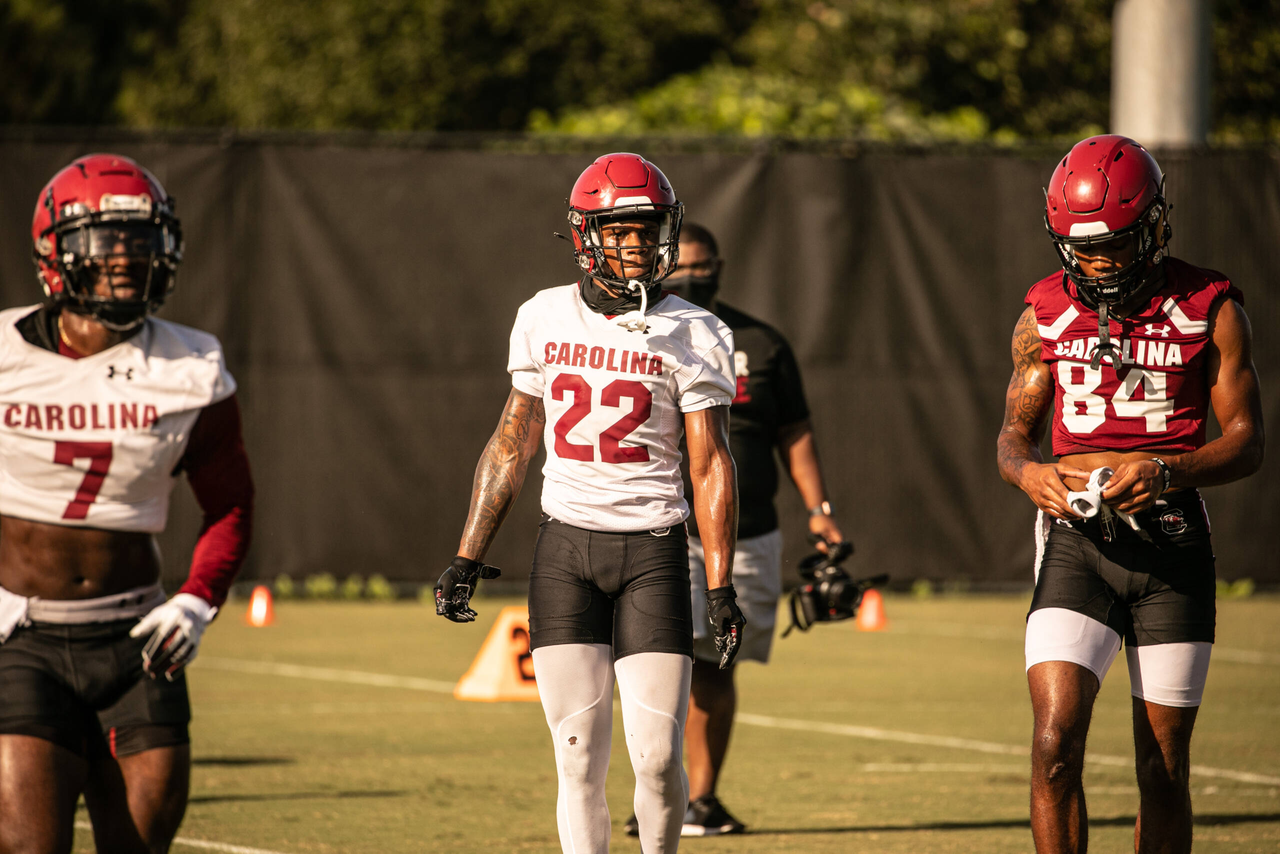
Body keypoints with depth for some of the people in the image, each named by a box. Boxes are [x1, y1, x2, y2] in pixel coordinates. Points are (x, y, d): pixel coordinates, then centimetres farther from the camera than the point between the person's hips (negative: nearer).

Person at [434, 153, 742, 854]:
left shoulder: (690, 336, -3)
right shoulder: (544, 318, 6)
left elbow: (710, 466, -2)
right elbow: (512, 443, 14)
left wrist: (720, 587, -7)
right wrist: (468, 555, 11)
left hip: (652, 550, -2)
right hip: (565, 546, 2)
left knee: (657, 756, -7)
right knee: (578, 758, -2)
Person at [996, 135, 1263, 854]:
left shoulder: (1209, 310, -1)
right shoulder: (1047, 312, 7)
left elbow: (1247, 443, -1)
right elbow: (1015, 430, 15)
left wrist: (1166, 473, -20)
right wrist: (1027, 471, -10)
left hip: (1173, 548, -1)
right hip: (1078, 542, 1)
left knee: (1165, 770, 4)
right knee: (1055, 744, -15)